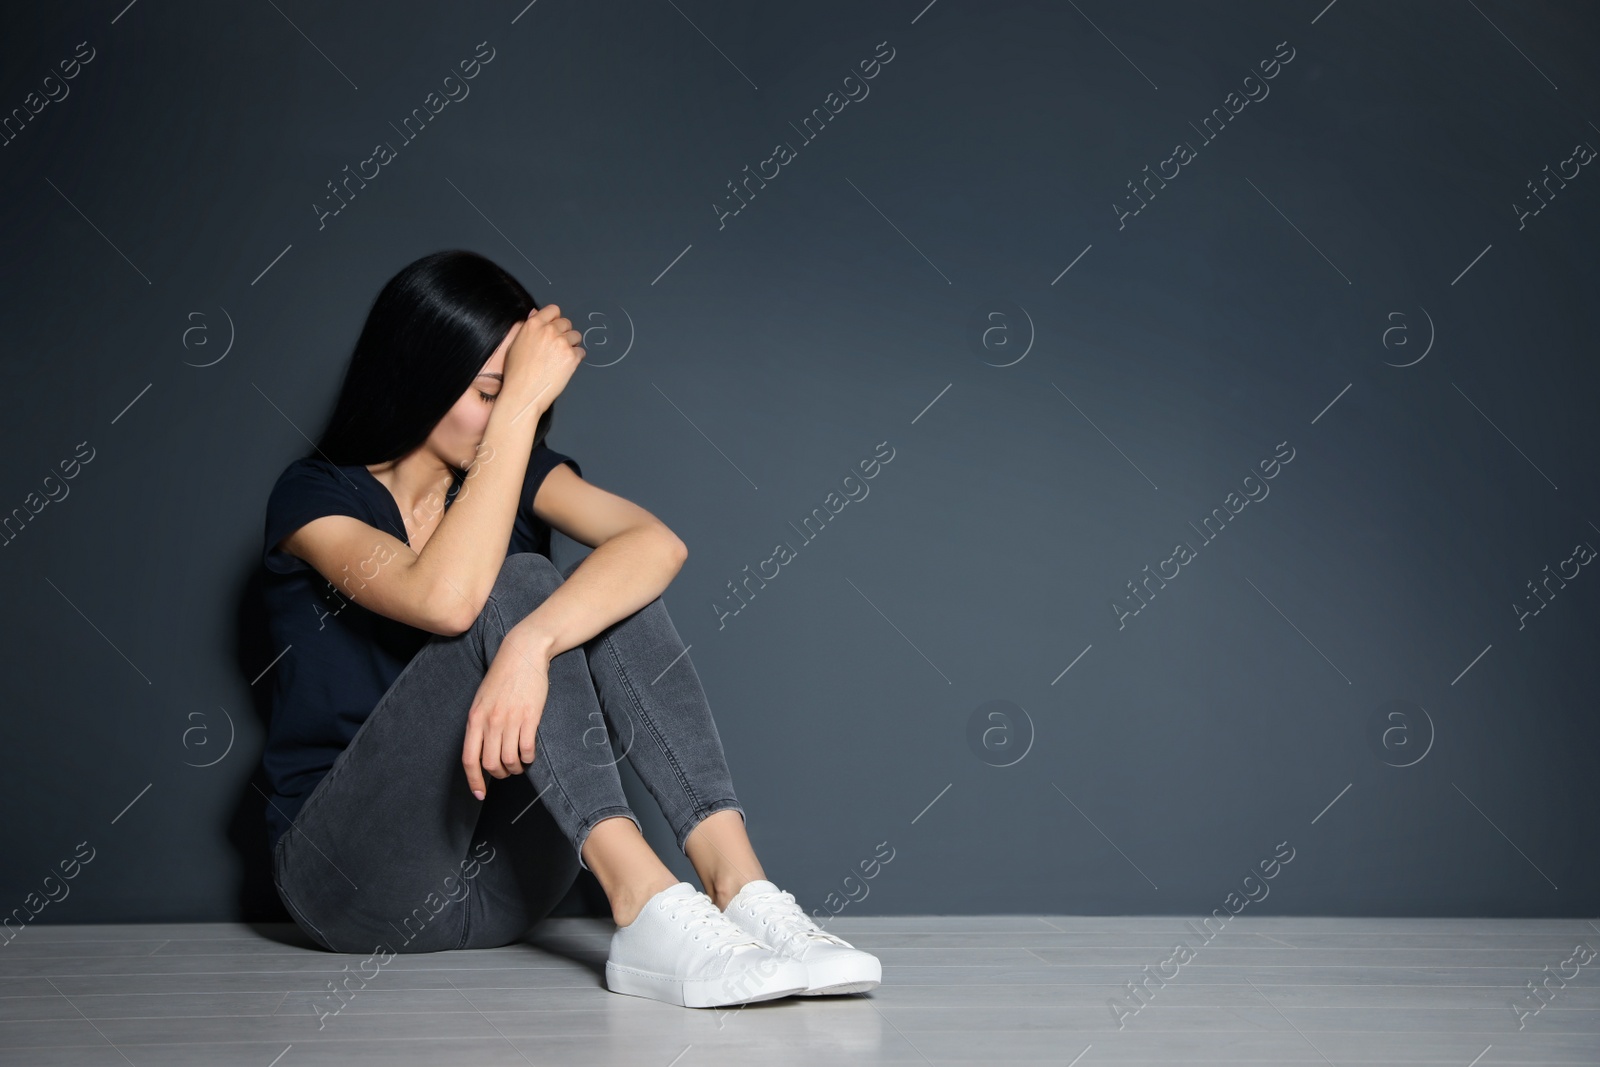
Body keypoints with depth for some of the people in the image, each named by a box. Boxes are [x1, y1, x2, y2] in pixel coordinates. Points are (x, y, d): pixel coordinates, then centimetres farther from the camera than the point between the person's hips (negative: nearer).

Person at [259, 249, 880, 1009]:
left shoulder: (517, 473, 6)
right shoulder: (315, 496, -6)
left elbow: (658, 543, -17)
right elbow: (445, 597, -29)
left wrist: (531, 646, -36)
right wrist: (520, 404, -22)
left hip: (498, 885, 4)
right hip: (353, 877, -4)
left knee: (613, 590, -18)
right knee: (518, 584, -25)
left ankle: (739, 887, -34)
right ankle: (644, 905, -42)